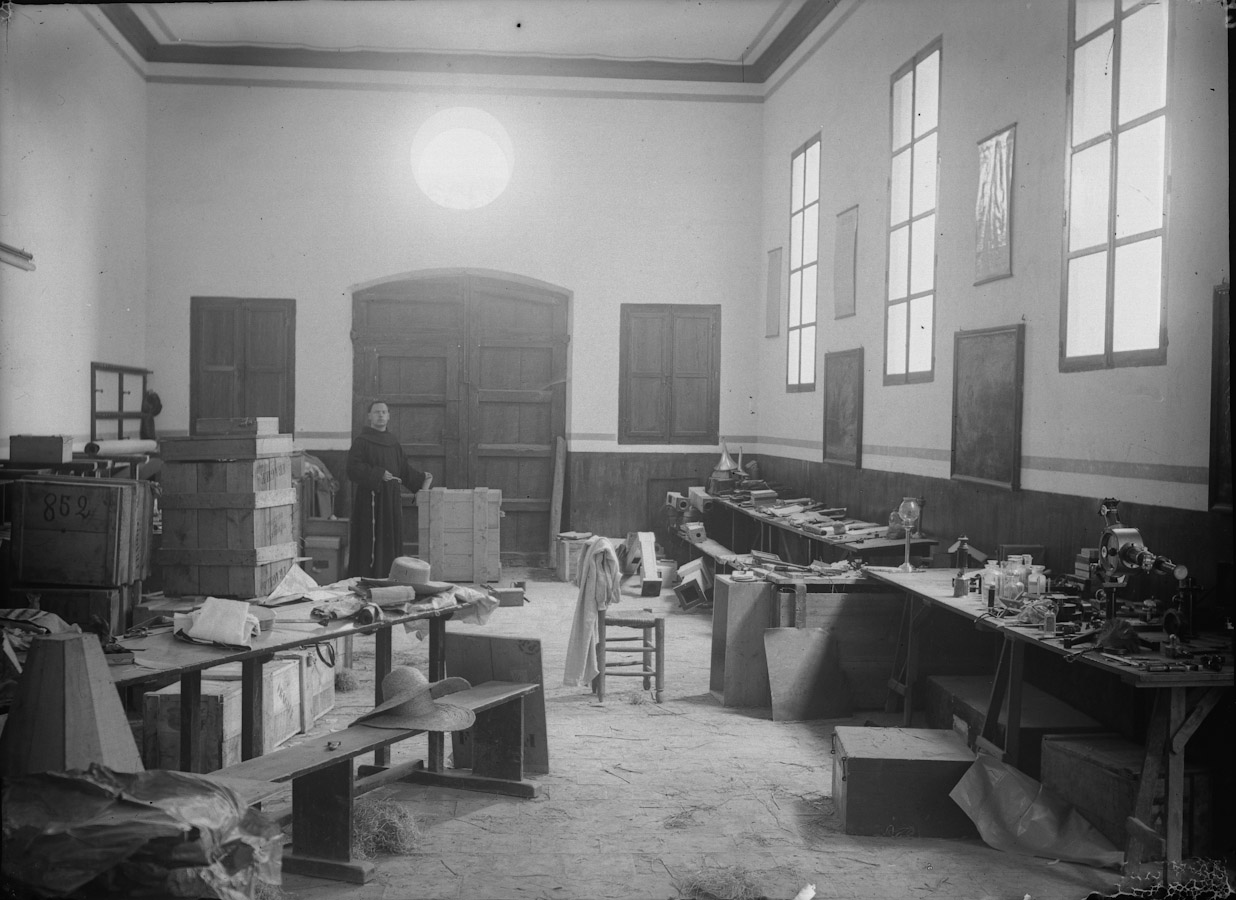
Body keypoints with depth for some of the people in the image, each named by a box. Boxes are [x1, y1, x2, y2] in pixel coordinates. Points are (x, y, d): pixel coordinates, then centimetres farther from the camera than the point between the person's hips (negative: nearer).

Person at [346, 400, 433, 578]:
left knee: (392, 541, 7)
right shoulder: (362, 441, -5)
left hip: (391, 498, 6)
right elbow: (354, 469, -14)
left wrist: (421, 478, 19)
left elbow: (402, 468, 23)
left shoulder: (393, 442, 14)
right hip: (370, 499, -6)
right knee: (371, 542, -8)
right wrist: (379, 474, -20)